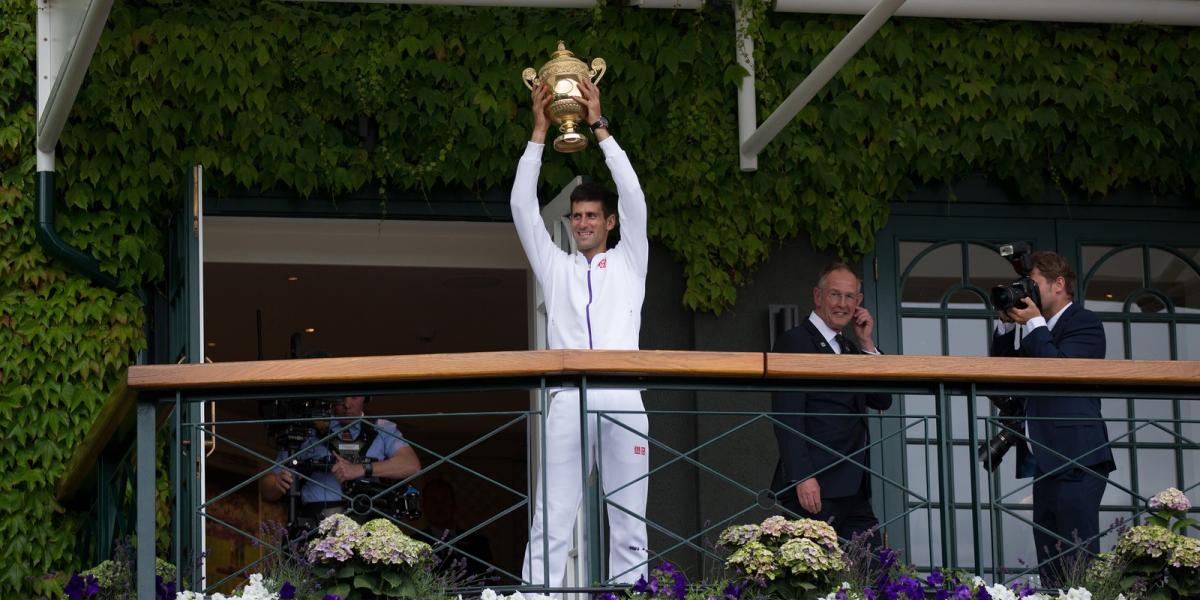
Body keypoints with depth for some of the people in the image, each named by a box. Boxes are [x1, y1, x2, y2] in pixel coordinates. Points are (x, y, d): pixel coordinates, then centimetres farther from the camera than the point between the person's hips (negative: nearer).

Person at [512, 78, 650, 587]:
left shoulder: (629, 261, 18)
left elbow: (633, 199, 7)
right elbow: (523, 208, 14)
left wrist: (599, 127, 5)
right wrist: (539, 131, 9)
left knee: (629, 526, -1)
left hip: (623, 400, 0)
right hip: (569, 400, 0)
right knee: (550, 524, -8)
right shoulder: (554, 266, 21)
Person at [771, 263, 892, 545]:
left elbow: (882, 401, 15)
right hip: (815, 489, -8)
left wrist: (866, 344, 9)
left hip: (854, 490, 8)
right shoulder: (794, 342, -3)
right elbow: (787, 419, -11)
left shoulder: (851, 348, 22)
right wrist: (802, 478, -20)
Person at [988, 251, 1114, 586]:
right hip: (1048, 464, 9)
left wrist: (1033, 323, -9)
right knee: (1050, 569, 4)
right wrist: (1007, 324, 10)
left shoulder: (1084, 323, -3)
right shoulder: (1041, 329, 22)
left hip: (1076, 462, -9)